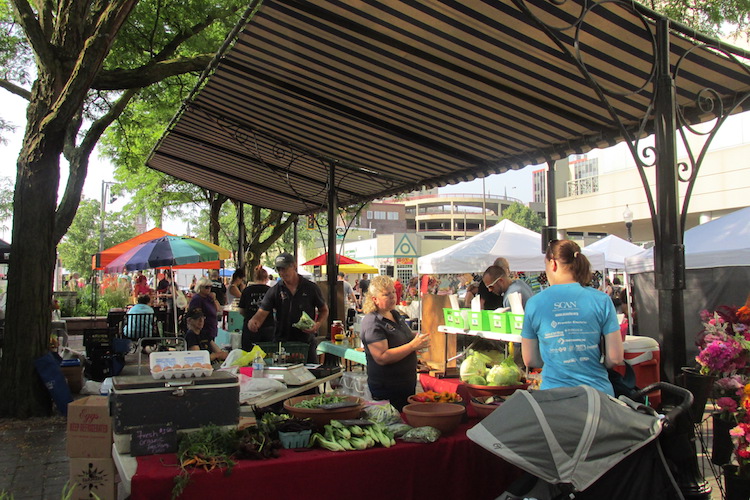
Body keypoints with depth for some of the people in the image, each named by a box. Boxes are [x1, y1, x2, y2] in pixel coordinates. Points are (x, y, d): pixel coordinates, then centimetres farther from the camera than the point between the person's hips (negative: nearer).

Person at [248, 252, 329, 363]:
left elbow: (324, 310, 9)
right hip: (281, 342, 1)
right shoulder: (274, 291, 0)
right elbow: (262, 313, -7)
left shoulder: (311, 288, -1)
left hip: (307, 342, 0)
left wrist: (318, 324, -10)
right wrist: (253, 321, -29)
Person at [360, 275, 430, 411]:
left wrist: (419, 340, 4)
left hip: (407, 383, 9)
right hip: (387, 389, -9)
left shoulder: (395, 314, 8)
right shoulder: (373, 323, -19)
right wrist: (413, 345, -27)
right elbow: (382, 357, -27)